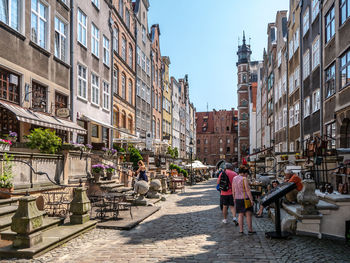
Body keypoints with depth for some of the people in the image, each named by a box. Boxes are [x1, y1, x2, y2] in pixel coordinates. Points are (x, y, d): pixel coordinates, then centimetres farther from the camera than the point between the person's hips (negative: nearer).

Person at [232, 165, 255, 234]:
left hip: (237, 199, 6)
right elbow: (248, 190, -16)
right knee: (248, 214, 1)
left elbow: (233, 190, 11)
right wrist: (251, 199, -13)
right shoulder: (244, 179, -13)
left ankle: (241, 230, 8)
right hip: (245, 199, -6)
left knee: (240, 215, 9)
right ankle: (250, 230, 2)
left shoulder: (234, 178, 7)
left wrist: (234, 199, 19)